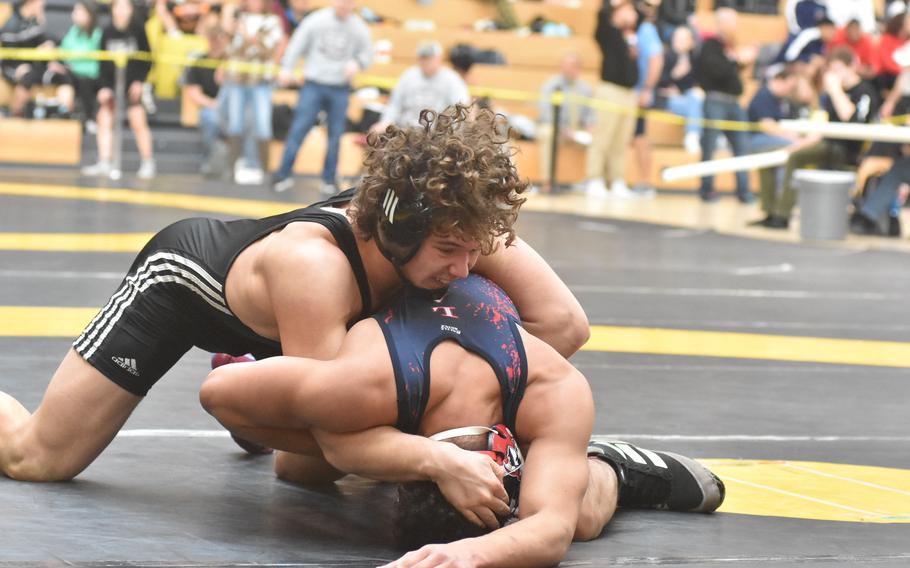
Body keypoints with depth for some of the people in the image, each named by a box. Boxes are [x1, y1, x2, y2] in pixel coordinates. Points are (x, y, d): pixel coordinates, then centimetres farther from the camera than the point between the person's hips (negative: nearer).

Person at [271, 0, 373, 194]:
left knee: (335, 133, 5)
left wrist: (357, 63, -14)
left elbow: (367, 53, 7)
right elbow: (297, 44, -1)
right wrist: (287, 68, -10)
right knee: (299, 128, -4)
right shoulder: (316, 20, -4)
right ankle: (283, 175, 0)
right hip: (314, 84, -2)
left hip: (340, 90, 2)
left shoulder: (359, 28, 0)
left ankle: (329, 178, 16)